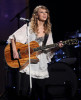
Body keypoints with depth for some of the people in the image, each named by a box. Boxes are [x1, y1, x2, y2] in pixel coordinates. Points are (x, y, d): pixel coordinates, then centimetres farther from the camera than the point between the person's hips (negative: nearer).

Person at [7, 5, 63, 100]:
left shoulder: (48, 31, 11)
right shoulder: (28, 27, 0)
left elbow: (49, 50, 12)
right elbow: (13, 37, 0)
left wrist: (57, 47, -8)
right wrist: (14, 51, -13)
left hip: (41, 66, 4)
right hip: (27, 64, -3)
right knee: (24, 92, -7)